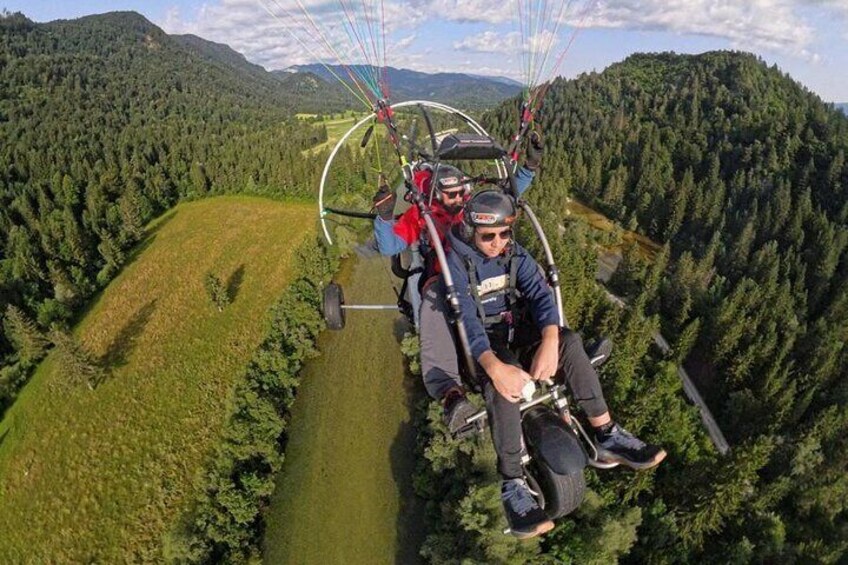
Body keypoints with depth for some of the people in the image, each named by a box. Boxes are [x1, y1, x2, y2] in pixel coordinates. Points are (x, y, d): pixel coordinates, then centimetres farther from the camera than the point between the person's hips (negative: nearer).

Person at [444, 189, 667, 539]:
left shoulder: (514, 254, -1)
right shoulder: (457, 262, -17)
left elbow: (540, 293, -15)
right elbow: (467, 320, -29)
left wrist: (549, 343, -36)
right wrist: (495, 367, -46)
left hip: (512, 328, 5)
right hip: (480, 341, -5)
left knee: (569, 341, -22)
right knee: (503, 383, -36)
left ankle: (606, 437, -15)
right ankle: (513, 485, -28)